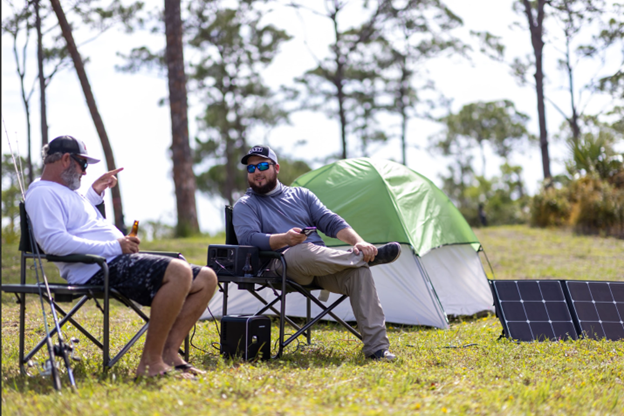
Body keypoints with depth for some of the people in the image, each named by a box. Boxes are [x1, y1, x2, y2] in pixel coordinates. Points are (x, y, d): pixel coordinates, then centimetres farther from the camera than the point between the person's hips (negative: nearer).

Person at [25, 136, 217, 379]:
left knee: (206, 279, 1)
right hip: (97, 269, -11)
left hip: (121, 261, 11)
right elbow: (53, 241, -22)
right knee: (179, 271, -32)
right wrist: (113, 246, -21)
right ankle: (150, 362, -27)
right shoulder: (42, 193, -6)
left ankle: (168, 352, -7)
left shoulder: (66, 192, 27)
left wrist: (95, 194, 35)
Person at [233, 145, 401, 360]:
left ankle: (376, 347, -30)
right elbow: (248, 238, -6)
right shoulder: (245, 206, 13)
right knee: (305, 251, -40)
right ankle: (367, 256, -18)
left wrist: (359, 242, -6)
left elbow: (331, 222, 13)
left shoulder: (301, 195, 23)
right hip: (283, 265, -4)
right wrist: (284, 239, -24)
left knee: (358, 271, -27)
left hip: (323, 265, 4)